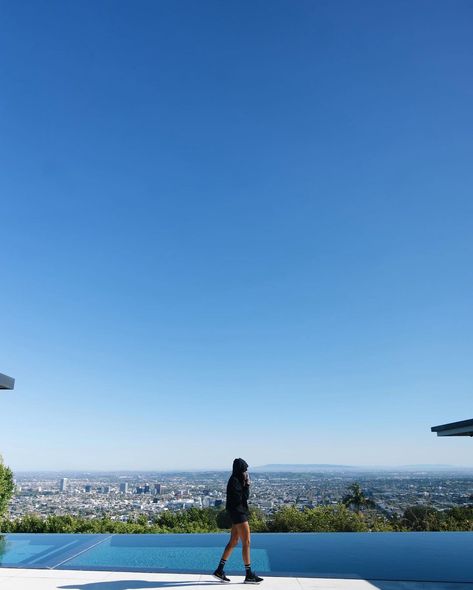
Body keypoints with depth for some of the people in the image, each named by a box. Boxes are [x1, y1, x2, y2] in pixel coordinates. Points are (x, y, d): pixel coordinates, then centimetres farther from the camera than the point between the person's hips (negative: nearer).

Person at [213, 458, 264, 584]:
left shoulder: (237, 480, 12)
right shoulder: (234, 481, -17)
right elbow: (242, 498, -19)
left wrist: (245, 485, 3)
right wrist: (247, 485, -14)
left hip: (239, 513, 10)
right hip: (238, 513, -10)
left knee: (233, 542, 13)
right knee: (246, 542, -3)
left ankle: (219, 570, 18)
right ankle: (249, 575, 5)